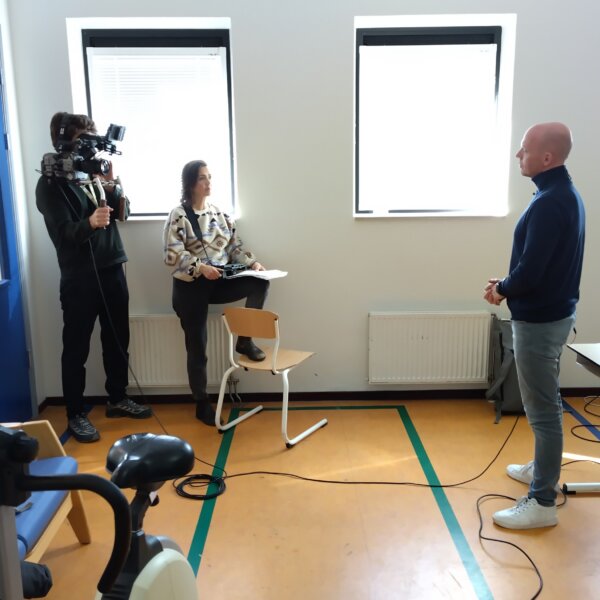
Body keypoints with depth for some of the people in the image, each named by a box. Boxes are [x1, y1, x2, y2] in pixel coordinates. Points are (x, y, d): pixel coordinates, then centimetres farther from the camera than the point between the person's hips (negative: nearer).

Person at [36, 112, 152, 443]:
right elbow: (65, 233, -19)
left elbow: (123, 212, 4)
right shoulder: (50, 184, -8)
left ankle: (117, 398, 29)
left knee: (117, 339, 13)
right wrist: (90, 223, -39)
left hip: (112, 269, 6)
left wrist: (110, 184, -13)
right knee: (77, 348, 2)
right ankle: (75, 415, 14)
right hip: (79, 277, -6)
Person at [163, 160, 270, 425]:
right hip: (191, 287, -4)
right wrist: (201, 267, -29)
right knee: (197, 346, 1)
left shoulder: (219, 212, 9)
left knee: (260, 282, -22)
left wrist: (252, 262, -6)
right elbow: (172, 255, -15)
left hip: (219, 281, 5)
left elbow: (234, 245, 11)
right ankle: (202, 404, 17)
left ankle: (244, 340, -7)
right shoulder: (179, 215, -7)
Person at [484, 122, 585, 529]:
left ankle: (542, 503, 10)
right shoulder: (566, 193, 9)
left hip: (540, 319, -10)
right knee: (545, 402, 22)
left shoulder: (549, 203, -24)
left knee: (543, 408, -2)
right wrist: (508, 285, 5)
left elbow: (530, 271, -27)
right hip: (555, 311, 10)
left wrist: (502, 290, -7)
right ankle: (544, 468, 39)